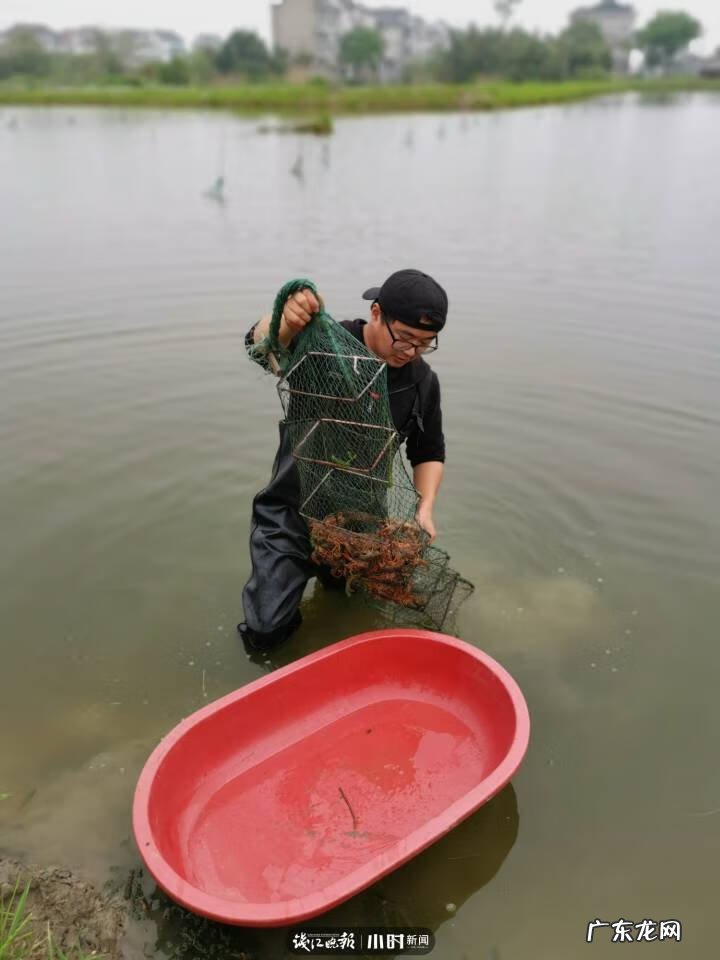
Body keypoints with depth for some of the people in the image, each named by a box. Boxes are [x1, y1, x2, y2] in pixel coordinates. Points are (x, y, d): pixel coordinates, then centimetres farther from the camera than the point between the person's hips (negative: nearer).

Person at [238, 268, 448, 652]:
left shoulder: (423, 382, -4)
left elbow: (429, 453, 7)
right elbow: (261, 347, -36)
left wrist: (425, 510, -9)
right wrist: (286, 323, -59)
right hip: (293, 512, -4)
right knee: (265, 632, -7)